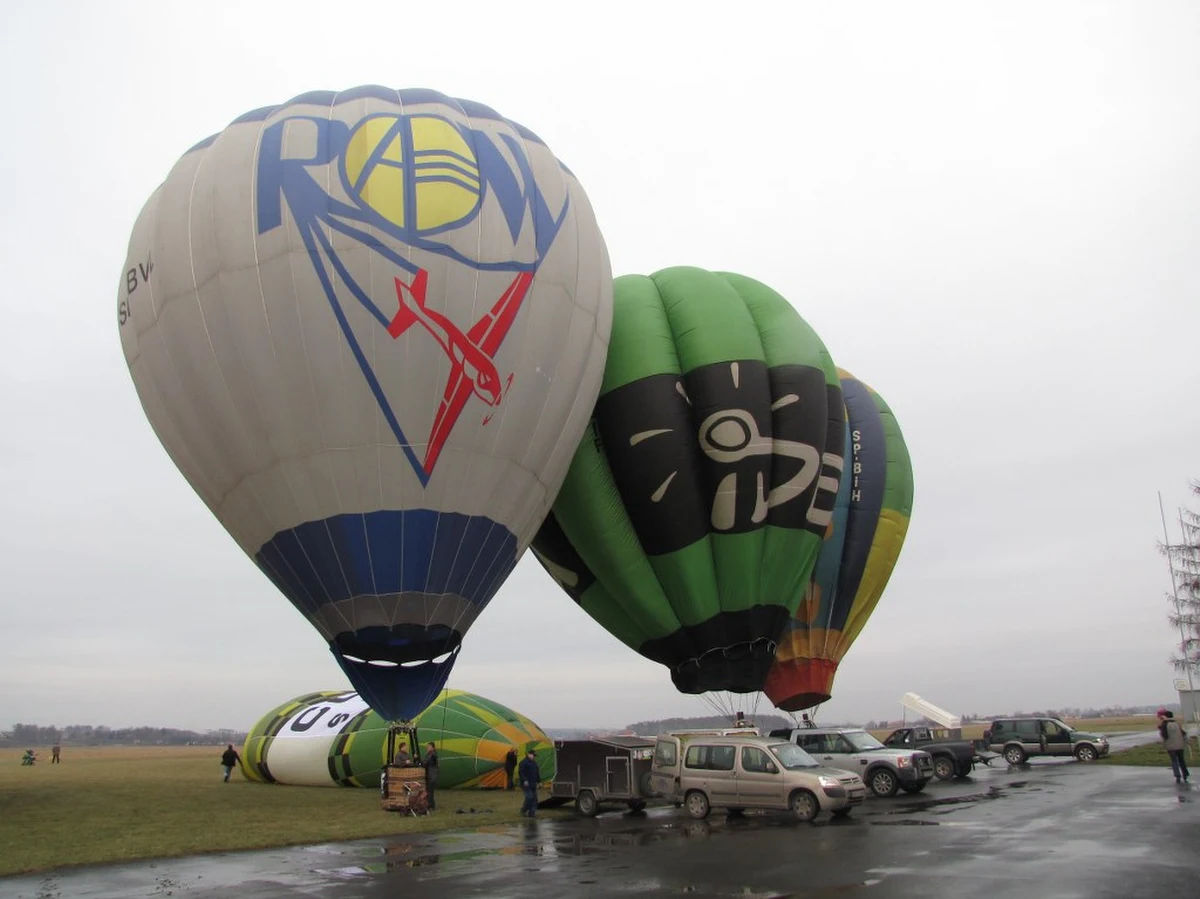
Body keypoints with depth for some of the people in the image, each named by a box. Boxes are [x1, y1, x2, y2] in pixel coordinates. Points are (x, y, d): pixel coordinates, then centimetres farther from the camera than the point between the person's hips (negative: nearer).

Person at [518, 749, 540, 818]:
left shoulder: (534, 763, 18)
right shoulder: (524, 763, -9)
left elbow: (537, 773, 24)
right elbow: (520, 772, -17)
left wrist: (539, 781, 17)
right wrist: (524, 780, -23)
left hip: (533, 784, 9)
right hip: (526, 784, -9)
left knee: (534, 798, 4)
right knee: (529, 797, -15)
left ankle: (532, 813, 8)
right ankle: (523, 810, 4)